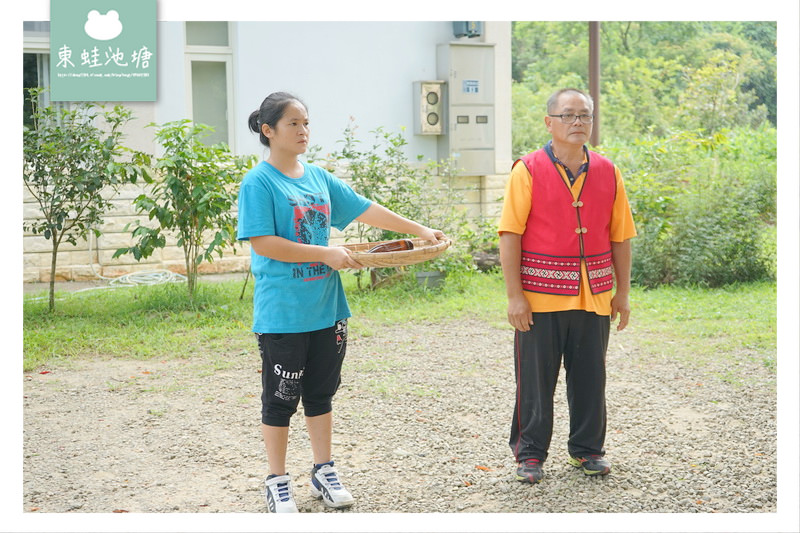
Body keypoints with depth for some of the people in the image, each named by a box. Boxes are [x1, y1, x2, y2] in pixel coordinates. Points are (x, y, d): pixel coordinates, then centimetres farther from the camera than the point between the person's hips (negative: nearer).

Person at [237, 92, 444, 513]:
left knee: (321, 393, 15)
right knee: (280, 398, 4)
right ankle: (277, 482, 16)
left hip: (326, 308, 6)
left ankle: (323, 471, 28)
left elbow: (365, 210, 13)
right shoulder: (259, 182, -11)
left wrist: (419, 230, 11)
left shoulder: (318, 177, 9)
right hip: (282, 313, -6)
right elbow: (263, 243, -18)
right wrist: (326, 254, -20)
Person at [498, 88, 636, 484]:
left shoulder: (607, 173, 7)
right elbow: (510, 235, -7)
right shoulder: (528, 171, -4)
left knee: (590, 377, 11)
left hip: (594, 297, 3)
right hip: (540, 298, -3)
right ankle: (529, 454, 17)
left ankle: (587, 449, 26)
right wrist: (514, 295, -12)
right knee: (535, 380, 4)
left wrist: (623, 292, 9)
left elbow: (620, 236, 11)